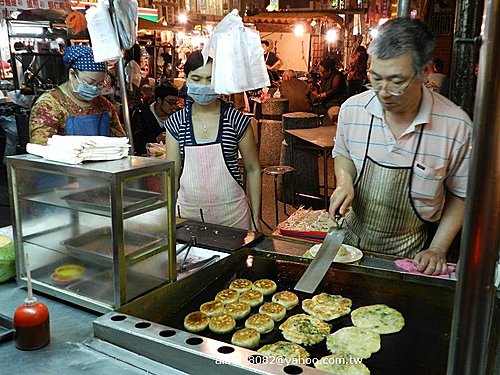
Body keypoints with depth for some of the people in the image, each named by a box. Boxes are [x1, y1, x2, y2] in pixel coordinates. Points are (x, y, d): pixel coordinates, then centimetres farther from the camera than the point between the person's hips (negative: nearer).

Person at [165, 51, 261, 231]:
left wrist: (255, 218, -1)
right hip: (188, 213, 2)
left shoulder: (236, 120, -6)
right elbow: (173, 174, 5)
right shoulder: (176, 123, 0)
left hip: (231, 213, -1)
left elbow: (253, 169, 1)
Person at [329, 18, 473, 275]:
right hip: (351, 240, 2)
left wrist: (437, 250, -10)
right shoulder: (352, 109, -11)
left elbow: (461, 195, -4)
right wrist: (344, 181, -11)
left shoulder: (457, 125, -18)